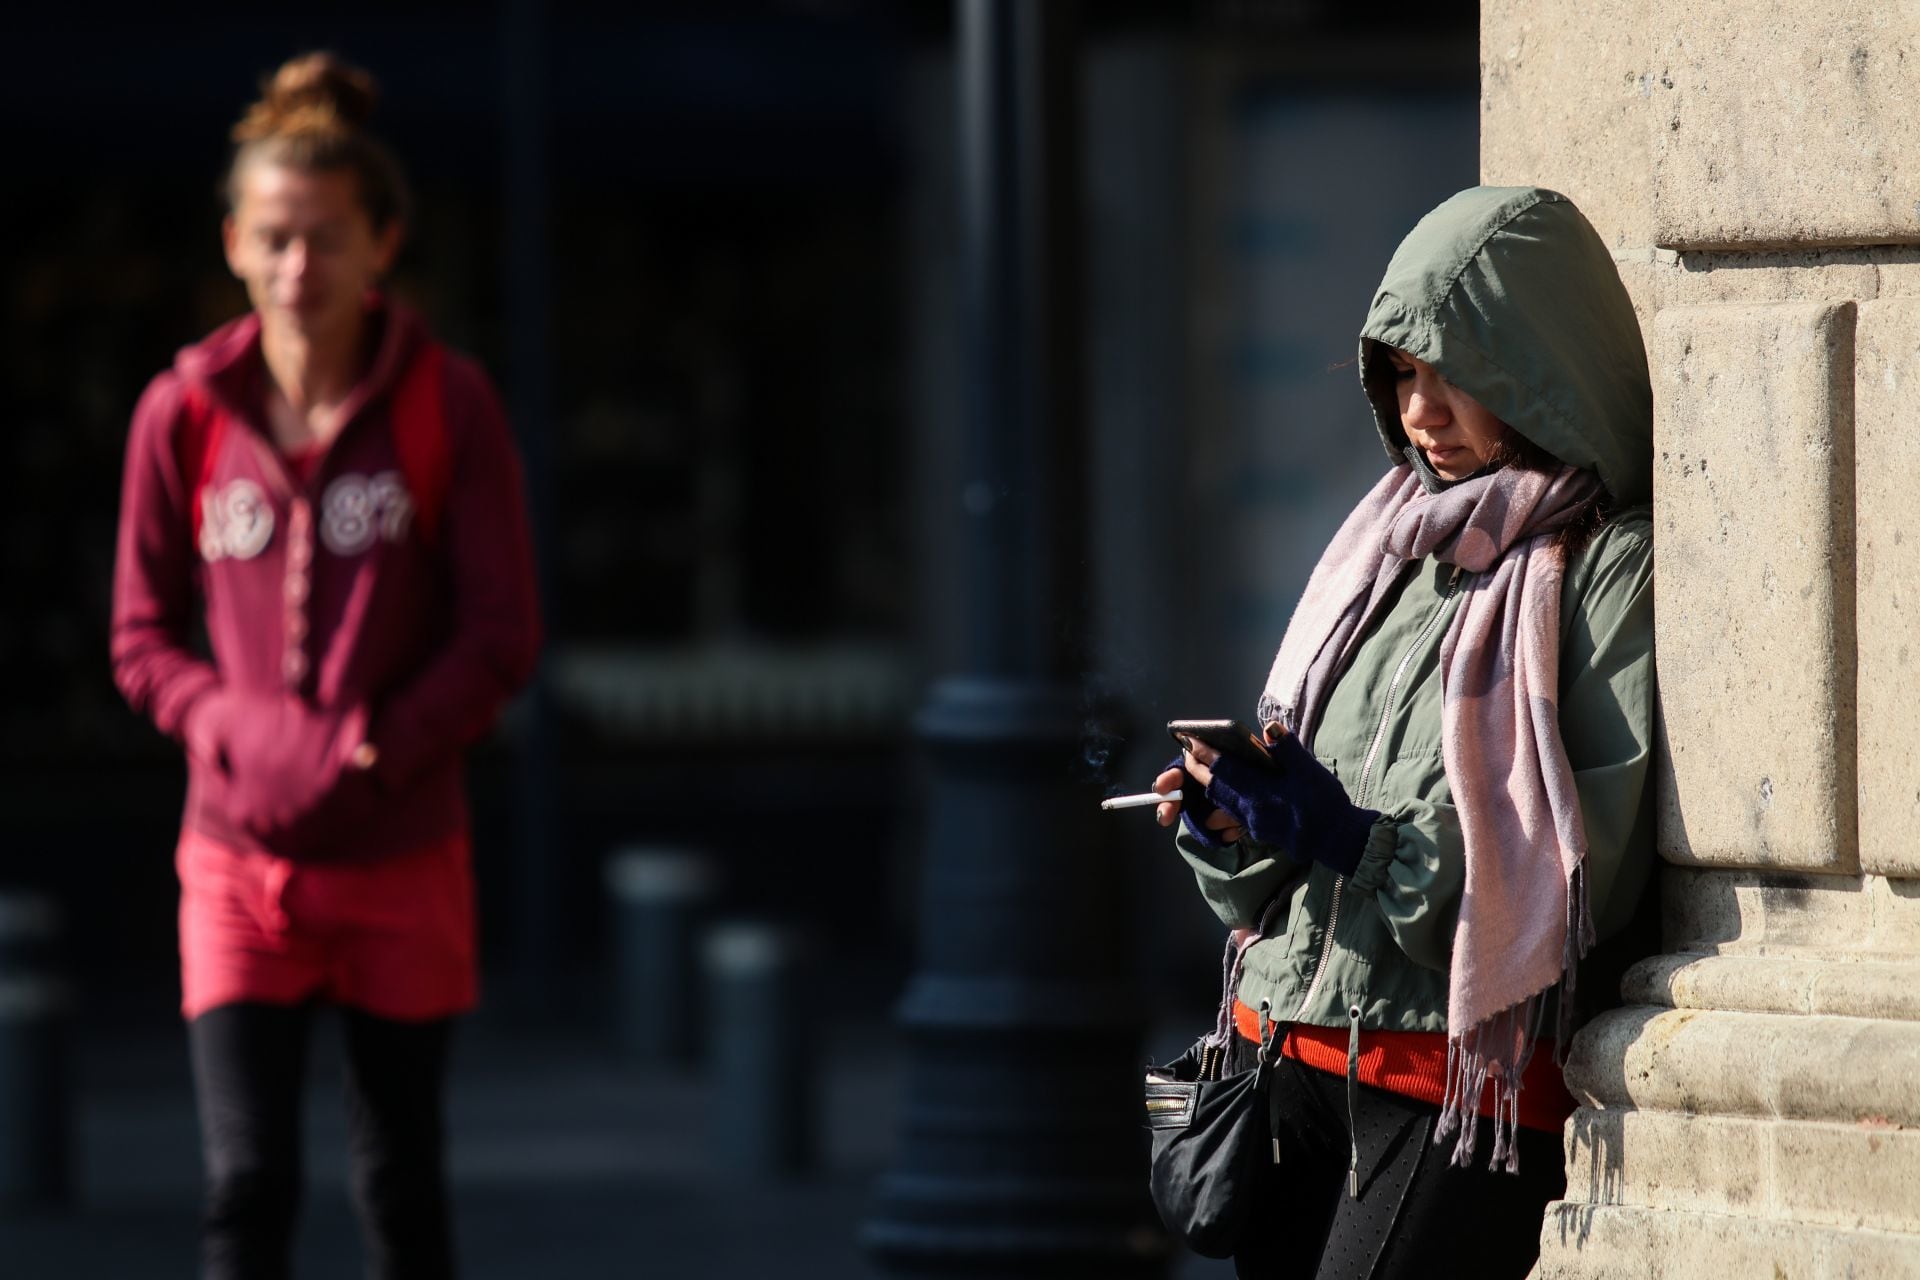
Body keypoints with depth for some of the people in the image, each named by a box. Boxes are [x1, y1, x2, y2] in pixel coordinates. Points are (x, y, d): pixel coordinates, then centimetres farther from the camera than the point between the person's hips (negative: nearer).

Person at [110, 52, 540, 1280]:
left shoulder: (450, 406, -6)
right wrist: (247, 730, -15)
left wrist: (374, 748, -18)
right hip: (239, 863, 0)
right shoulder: (185, 413, -2)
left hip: (402, 859, 0)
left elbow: (502, 635, -6)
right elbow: (144, 638, 4)